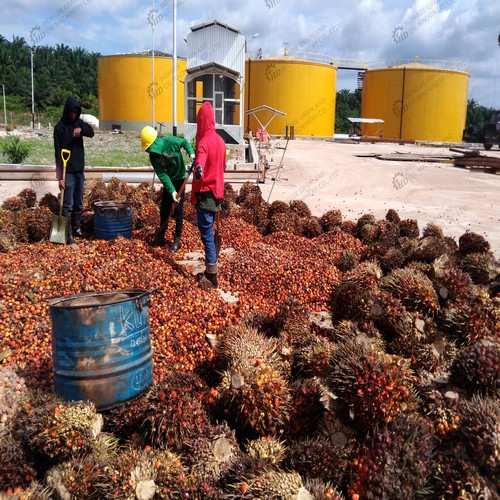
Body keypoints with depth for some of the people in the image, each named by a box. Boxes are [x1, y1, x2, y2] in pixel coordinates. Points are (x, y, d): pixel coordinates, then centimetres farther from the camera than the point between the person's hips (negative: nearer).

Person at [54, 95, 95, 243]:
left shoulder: (78, 122, 7)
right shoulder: (60, 127, -11)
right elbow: (58, 153, -13)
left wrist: (81, 129, -26)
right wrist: (60, 176, -17)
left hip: (80, 170, 6)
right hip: (68, 172, -6)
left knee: (79, 203, 14)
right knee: (68, 204, -4)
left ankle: (77, 228, 27)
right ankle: (67, 233, 2)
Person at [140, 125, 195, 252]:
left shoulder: (171, 141, -23)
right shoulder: (153, 156, -13)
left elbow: (185, 142, -3)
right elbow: (162, 175, -18)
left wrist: (191, 153, -22)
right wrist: (172, 191, -28)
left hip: (180, 179, -4)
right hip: (168, 182, 4)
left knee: (177, 210, -5)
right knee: (164, 209, 9)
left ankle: (177, 239, 3)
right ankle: (160, 237, 21)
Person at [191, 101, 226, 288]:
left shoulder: (203, 143, -19)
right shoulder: (220, 141, 6)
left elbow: (199, 171, -34)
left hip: (205, 194, -8)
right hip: (217, 192, 8)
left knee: (206, 233, -4)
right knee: (210, 231, 17)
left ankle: (212, 272, -4)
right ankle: (210, 268, 26)